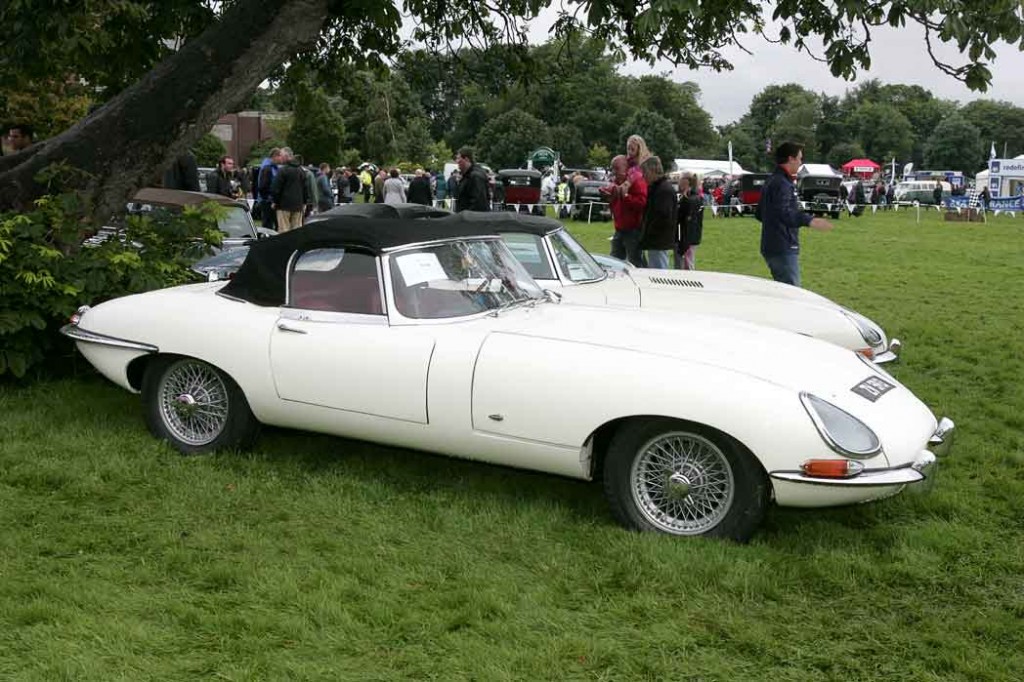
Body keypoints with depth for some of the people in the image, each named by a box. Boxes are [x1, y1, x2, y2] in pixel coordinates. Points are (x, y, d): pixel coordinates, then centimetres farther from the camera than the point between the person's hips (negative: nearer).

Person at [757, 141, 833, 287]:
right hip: (783, 249, -11)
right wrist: (809, 220, -44)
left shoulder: (771, 182, 17)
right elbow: (784, 213, -32)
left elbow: (760, 214, 26)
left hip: (771, 246, 11)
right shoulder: (782, 184, -15)